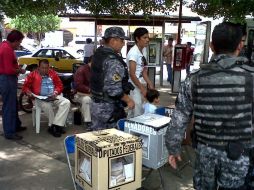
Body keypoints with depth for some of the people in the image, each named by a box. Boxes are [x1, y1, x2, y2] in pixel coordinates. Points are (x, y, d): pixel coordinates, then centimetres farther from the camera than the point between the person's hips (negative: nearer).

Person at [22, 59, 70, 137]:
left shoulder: (53, 73, 13)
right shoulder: (33, 75, 6)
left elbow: (60, 85, 13)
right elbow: (25, 87, 7)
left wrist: (56, 92, -6)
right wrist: (29, 93, -14)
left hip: (54, 96, 4)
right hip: (40, 97, -3)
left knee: (66, 102, -23)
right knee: (47, 105, -38)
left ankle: (56, 125, -27)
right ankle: (52, 126, -17)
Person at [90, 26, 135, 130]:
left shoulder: (98, 54, 7)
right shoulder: (113, 61, -22)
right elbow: (114, 89, -27)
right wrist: (128, 100, -13)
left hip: (95, 105, 9)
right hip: (110, 109, -9)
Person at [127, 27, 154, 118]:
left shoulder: (143, 50, 9)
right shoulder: (133, 52, -18)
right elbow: (132, 74, -21)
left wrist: (150, 84, 8)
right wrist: (142, 88, -17)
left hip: (138, 85, 9)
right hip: (133, 86, -9)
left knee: (133, 112, 17)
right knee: (138, 113, -4)